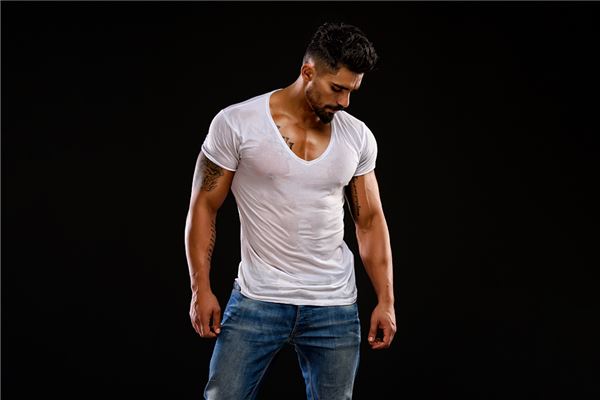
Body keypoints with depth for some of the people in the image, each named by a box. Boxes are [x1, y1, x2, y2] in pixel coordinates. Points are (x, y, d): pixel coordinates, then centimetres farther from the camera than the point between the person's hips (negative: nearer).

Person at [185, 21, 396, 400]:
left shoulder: (358, 136, 3)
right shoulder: (235, 123, -8)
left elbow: (370, 220, 9)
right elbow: (204, 206, -2)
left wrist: (386, 300, 4)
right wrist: (201, 288, -8)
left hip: (335, 309, 3)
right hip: (257, 301, -2)